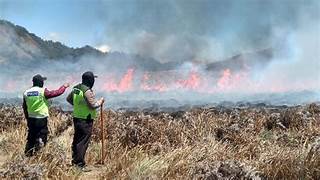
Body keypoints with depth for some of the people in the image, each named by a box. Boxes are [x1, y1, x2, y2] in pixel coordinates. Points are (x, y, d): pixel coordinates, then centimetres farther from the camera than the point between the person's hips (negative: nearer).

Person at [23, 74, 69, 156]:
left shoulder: (26, 92, 4)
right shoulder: (43, 91, -14)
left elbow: (24, 107, 11)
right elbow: (56, 93, -9)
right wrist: (64, 86, 9)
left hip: (31, 119, 6)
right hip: (41, 119, -6)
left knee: (31, 138, 16)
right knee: (42, 137, 4)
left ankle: (28, 154, 20)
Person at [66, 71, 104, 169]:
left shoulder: (76, 88, 8)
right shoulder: (88, 91, -19)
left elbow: (69, 99, 20)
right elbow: (93, 105, -20)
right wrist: (101, 101, -4)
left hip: (76, 118, 9)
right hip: (86, 120, -9)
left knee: (77, 140, 16)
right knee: (83, 142, -5)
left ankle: (74, 161, 25)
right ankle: (80, 164, -3)